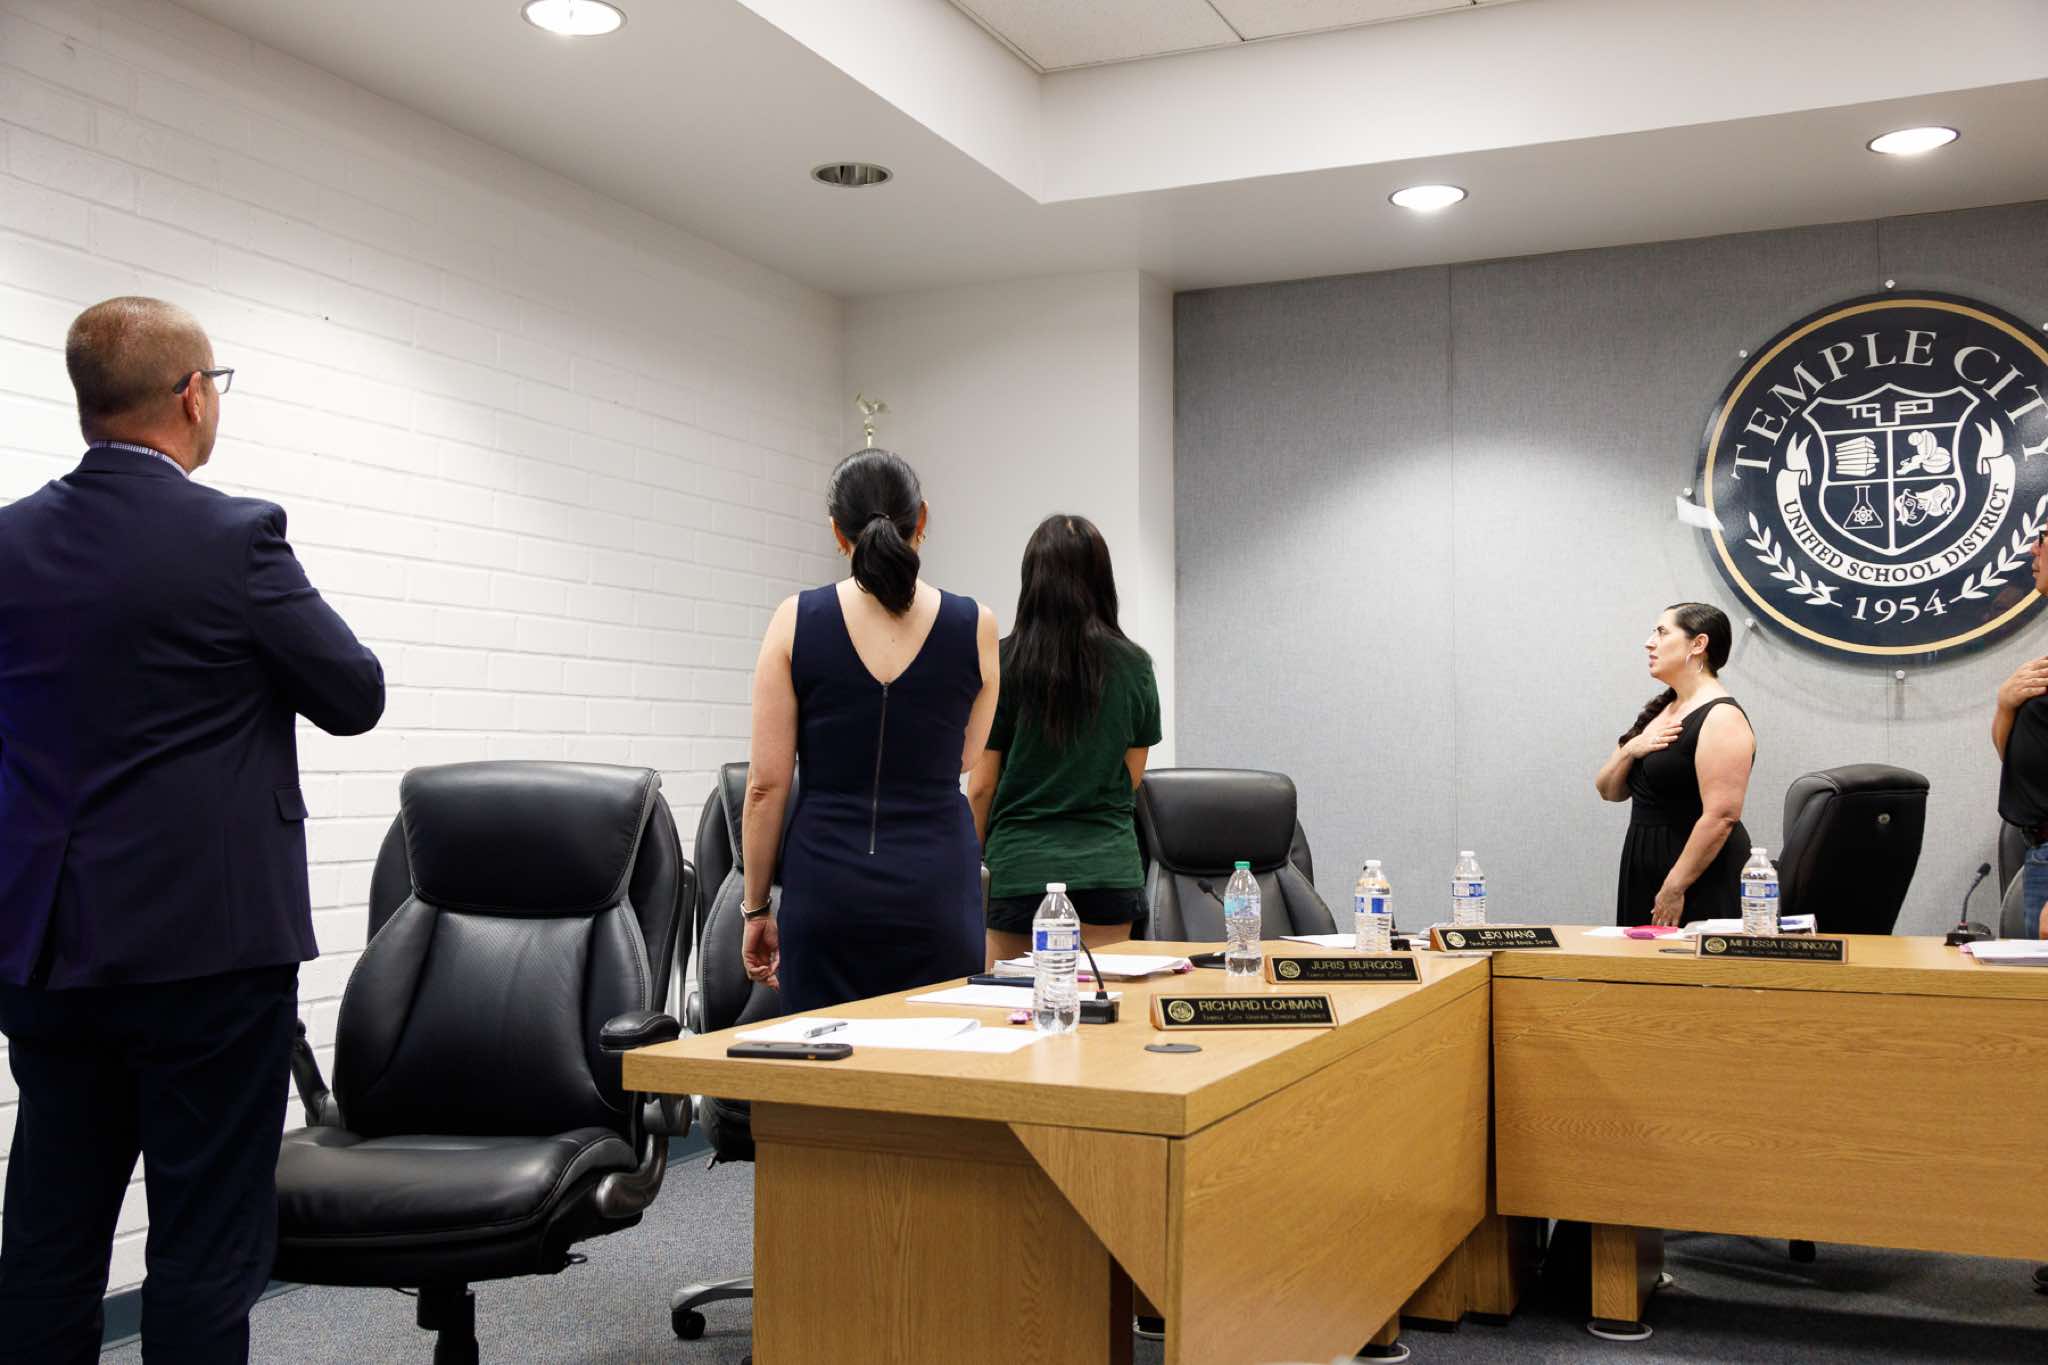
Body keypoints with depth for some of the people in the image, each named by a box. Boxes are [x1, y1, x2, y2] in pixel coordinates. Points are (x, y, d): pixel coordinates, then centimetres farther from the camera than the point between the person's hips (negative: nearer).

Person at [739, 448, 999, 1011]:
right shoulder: (974, 628, -1)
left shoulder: (798, 621, -3)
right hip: (935, 885, 0)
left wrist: (756, 906, 6)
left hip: (827, 884, 0)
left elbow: (767, 783, -3)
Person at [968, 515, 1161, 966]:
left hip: (1021, 865, -2)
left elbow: (982, 786, -2)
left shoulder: (1003, 662, -6)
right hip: (1109, 865, 2)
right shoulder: (1134, 665, 1)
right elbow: (1132, 777, 8)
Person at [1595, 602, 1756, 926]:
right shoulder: (1660, 710, 13)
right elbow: (1609, 791, 14)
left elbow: (1721, 817, -22)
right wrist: (1630, 750, -6)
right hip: (1643, 871, 8)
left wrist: (1674, 888, -21)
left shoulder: (1720, 718, -14)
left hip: (1698, 873, -8)